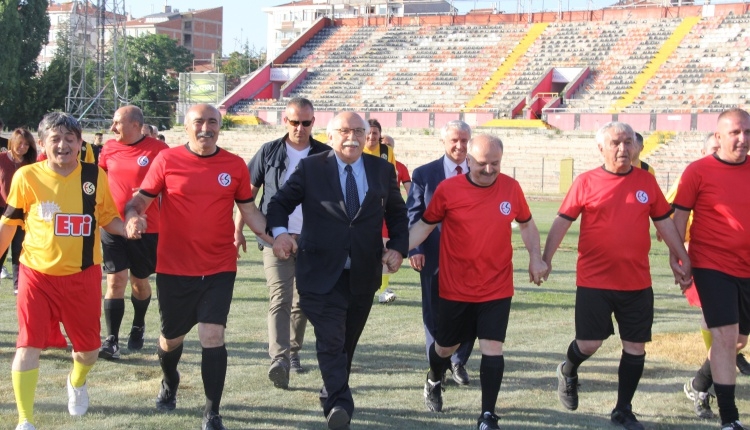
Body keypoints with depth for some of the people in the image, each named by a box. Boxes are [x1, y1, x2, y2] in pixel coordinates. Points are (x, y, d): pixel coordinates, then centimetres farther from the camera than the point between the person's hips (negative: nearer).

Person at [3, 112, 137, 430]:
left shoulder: (95, 176, -4)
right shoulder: (27, 176, -7)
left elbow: (107, 218, 8)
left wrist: (126, 229, -13)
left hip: (83, 275, 2)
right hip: (37, 274, -2)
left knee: (89, 347, 13)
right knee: (28, 346, -8)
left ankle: (77, 383, 48)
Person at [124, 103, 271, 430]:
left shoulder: (235, 165, 0)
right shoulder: (167, 160, -5)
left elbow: (249, 210, 8)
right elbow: (141, 198, 0)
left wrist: (273, 237, -6)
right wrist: (133, 216, -22)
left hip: (219, 269, 0)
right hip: (173, 268, 0)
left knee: (212, 336, -11)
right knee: (172, 337, 16)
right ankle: (169, 383, 49)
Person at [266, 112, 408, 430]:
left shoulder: (382, 170, 8)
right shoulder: (311, 168, 0)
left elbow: (397, 213, 17)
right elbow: (280, 203, 2)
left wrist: (398, 246, 2)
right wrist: (279, 231, -18)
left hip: (364, 274, 4)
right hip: (322, 273, -3)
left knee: (347, 341, 14)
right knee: (331, 341, -14)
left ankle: (332, 395, 30)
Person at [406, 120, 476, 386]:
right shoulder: (424, 174, 0)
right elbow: (413, 215, -1)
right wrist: (414, 249, -12)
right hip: (435, 257, -1)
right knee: (435, 315, 9)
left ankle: (459, 362, 25)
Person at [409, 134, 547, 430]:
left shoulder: (511, 188, -3)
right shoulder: (447, 189, -9)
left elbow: (526, 224, 13)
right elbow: (425, 224, 3)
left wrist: (535, 258, 1)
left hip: (497, 289, 0)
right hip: (455, 289, 0)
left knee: (492, 349, -7)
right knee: (445, 347, 15)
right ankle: (434, 382, 49)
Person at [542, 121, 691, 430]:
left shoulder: (646, 181, 4)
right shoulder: (586, 182, -4)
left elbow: (664, 221, 11)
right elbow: (563, 221, -2)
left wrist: (681, 257, 10)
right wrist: (546, 258, -8)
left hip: (637, 283, 3)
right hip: (594, 280, -3)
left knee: (635, 347, 5)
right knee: (589, 343, 1)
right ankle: (568, 371, 36)